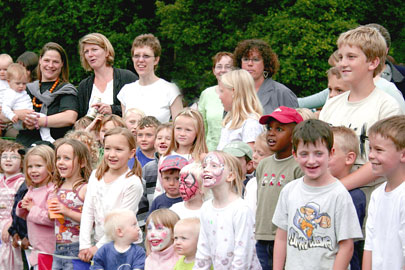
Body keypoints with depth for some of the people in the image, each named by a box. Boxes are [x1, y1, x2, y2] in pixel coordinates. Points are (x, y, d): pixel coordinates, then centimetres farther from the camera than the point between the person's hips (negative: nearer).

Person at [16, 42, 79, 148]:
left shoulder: (66, 90, 6)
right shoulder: (27, 88, 19)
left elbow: (70, 118, -12)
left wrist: (37, 122, -10)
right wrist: (19, 115, -9)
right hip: (22, 145, 3)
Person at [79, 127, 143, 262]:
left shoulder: (133, 183, -12)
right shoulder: (95, 176, 6)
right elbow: (88, 212, 5)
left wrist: (98, 247, -11)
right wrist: (85, 245, -3)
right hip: (98, 242, 5)